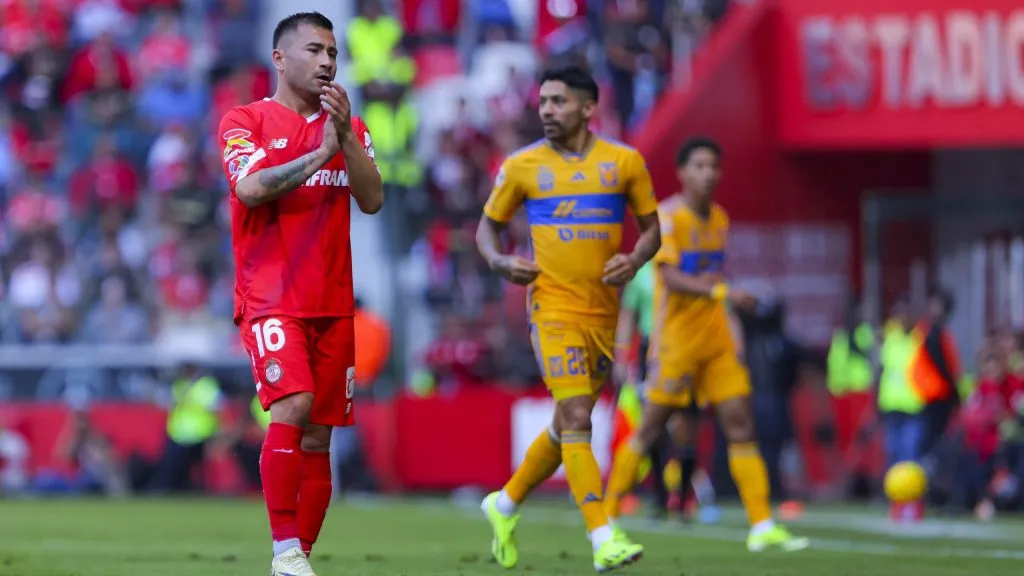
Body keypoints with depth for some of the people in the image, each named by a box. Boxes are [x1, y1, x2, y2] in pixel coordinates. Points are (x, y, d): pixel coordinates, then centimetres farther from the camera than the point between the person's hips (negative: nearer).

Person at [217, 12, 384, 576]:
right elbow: (250, 189, -15)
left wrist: (345, 134, -9)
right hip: (270, 299, -5)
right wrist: (320, 153, -14)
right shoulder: (245, 121, 2)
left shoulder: (349, 128, 15)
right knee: (292, 407, -23)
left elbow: (372, 200, 2)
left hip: (332, 305, 5)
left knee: (318, 438, 3)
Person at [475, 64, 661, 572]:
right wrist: (500, 262, -10)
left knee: (568, 426, 13)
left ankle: (505, 505, 35)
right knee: (576, 421, -16)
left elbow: (652, 227, 11)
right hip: (554, 309, -3)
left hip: (603, 312, 3)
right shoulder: (522, 166, 0)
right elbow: (487, 226, 11)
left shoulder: (624, 162, 3)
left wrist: (635, 259, -10)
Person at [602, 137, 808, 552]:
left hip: (716, 342, 6)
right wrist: (720, 291, -37)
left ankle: (762, 526, -4)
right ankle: (607, 517, 9)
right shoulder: (668, 216, -12)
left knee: (740, 423, -2)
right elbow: (670, 277, -24)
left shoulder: (719, 219, 11)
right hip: (676, 341, -6)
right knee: (650, 429, -3)